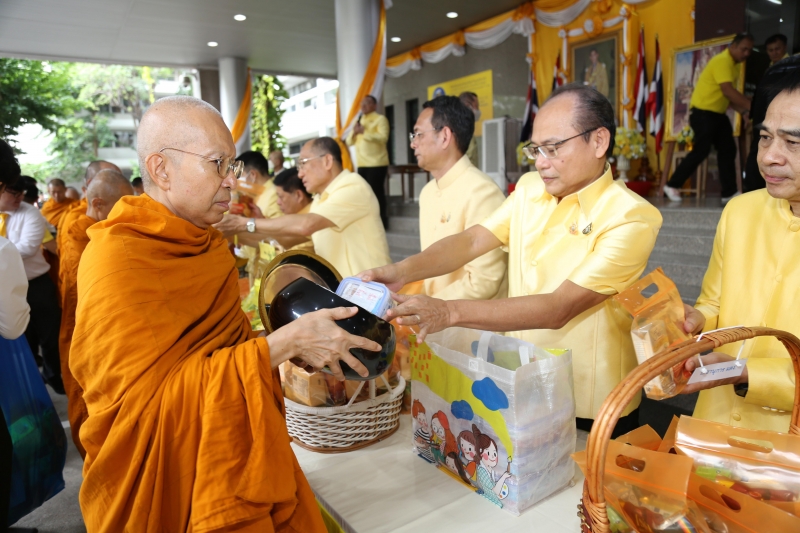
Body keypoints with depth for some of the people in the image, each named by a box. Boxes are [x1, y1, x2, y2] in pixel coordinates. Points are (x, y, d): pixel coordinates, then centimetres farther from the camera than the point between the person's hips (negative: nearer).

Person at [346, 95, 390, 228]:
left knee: (376, 192, -6)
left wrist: (364, 132, -23)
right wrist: (354, 132, -7)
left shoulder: (380, 119, -2)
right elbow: (349, 142, 14)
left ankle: (381, 221, 1)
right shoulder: (359, 121, 20)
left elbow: (383, 137, -19)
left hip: (377, 163, -7)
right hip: (362, 164, 7)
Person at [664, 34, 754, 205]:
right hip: (703, 112, -9)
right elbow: (728, 91, -26)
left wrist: (743, 110, 2)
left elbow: (728, 94, 15)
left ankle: (729, 193, 6)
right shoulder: (722, 61, -16)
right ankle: (673, 186, 1)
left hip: (718, 113, 10)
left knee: (728, 150, 4)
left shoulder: (735, 64, 14)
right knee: (701, 150, -11)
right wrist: (750, 105, -25)